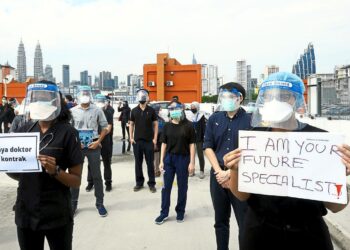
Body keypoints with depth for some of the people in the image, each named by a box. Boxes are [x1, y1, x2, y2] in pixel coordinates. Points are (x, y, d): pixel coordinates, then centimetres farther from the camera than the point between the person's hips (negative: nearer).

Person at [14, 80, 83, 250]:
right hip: (25, 213, 4)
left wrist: (55, 171, -25)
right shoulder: (23, 131, 3)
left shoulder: (67, 133, -11)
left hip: (57, 216, -4)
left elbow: (76, 181, -9)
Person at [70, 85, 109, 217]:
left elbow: (104, 128, 4)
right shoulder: (72, 111, 2)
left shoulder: (97, 110, -1)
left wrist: (98, 141, -7)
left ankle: (100, 203, 16)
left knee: (96, 175, 5)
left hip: (93, 146, -1)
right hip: (77, 146, 1)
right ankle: (73, 203, 23)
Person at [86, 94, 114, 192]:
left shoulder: (108, 113, 2)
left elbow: (108, 128, -6)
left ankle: (108, 183, 15)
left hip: (105, 141, -1)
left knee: (107, 163, 6)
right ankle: (90, 182, 18)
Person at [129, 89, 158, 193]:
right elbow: (131, 124, 9)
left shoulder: (151, 110, 0)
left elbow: (155, 124, 2)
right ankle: (139, 182, 20)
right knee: (138, 163, 9)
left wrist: (155, 138, -5)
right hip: (137, 140, 2)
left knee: (150, 163, 4)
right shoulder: (134, 110, 5)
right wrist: (131, 137, 1)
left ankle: (151, 183, 12)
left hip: (149, 141, -2)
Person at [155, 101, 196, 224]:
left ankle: (180, 212, 26)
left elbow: (191, 144, -4)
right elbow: (164, 144, 6)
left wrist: (192, 162, -7)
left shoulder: (188, 125, -5)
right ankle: (164, 213, 19)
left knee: (182, 186, 10)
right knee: (166, 186, 8)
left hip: (183, 159, -2)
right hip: (169, 158, 3)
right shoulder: (167, 126, 4)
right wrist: (161, 161, 2)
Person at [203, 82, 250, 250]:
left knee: (245, 223, 3)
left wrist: (229, 173, -13)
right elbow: (208, 147, 4)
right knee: (220, 221, 16)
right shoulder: (214, 119, 6)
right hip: (217, 176, 4)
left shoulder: (249, 120, -6)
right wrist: (219, 172, -7)